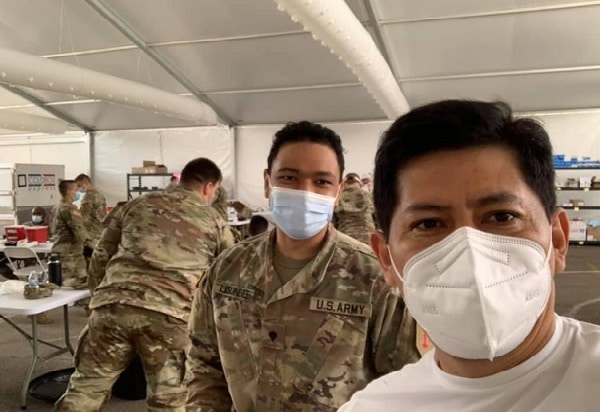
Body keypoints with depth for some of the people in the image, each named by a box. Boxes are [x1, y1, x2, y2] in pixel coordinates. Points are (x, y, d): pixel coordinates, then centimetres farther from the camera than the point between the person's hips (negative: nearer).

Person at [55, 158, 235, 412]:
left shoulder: (137, 204, 21)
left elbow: (100, 256, 22)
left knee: (85, 391, 17)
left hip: (113, 305, 3)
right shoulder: (214, 221, 16)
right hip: (170, 315, -2)